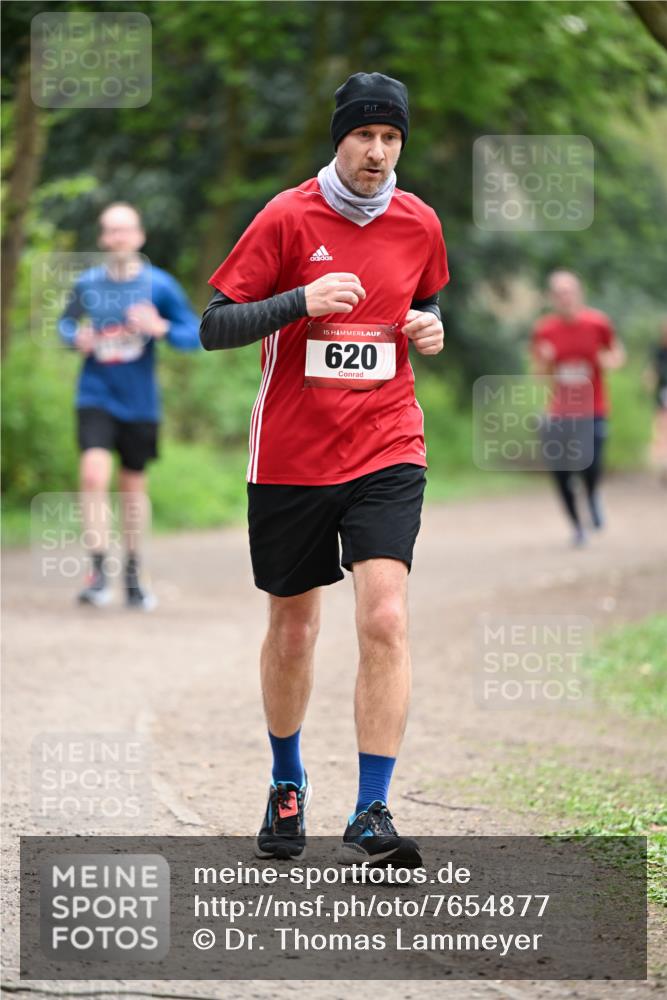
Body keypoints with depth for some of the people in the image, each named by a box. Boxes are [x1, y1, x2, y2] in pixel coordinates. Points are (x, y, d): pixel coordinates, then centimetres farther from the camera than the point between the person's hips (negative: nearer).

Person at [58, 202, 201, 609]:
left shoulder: (159, 284, -5)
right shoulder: (87, 284, 0)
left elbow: (195, 334, -3)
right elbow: (66, 323, 15)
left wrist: (160, 327, -22)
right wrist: (76, 338, -8)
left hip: (140, 403, 0)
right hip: (96, 397, 0)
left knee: (133, 485, 11)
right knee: (94, 474, -19)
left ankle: (132, 575, 26)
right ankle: (99, 571, -13)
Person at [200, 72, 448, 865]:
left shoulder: (418, 223, 3)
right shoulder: (286, 218, -6)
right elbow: (214, 327, -6)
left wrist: (428, 326, 0)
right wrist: (302, 301, -20)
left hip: (386, 453, 1)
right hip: (290, 457, -1)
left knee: (385, 620, -16)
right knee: (292, 628, 11)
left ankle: (370, 816, -15)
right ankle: (287, 784, 35)